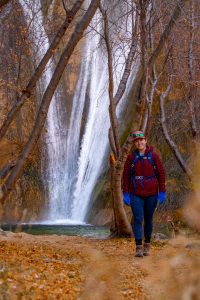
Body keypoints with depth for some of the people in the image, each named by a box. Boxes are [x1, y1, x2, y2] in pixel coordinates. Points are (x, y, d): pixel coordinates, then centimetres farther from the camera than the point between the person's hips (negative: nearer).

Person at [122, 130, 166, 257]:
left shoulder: (153, 156, -1)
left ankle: (147, 245, 23)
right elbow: (126, 176, 4)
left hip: (151, 194, 0)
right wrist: (126, 194, -2)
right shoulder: (131, 157, 1)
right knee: (138, 219, -9)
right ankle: (138, 247, -10)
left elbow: (161, 174, 0)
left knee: (149, 220, 9)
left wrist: (162, 192, -4)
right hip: (136, 195, 0)